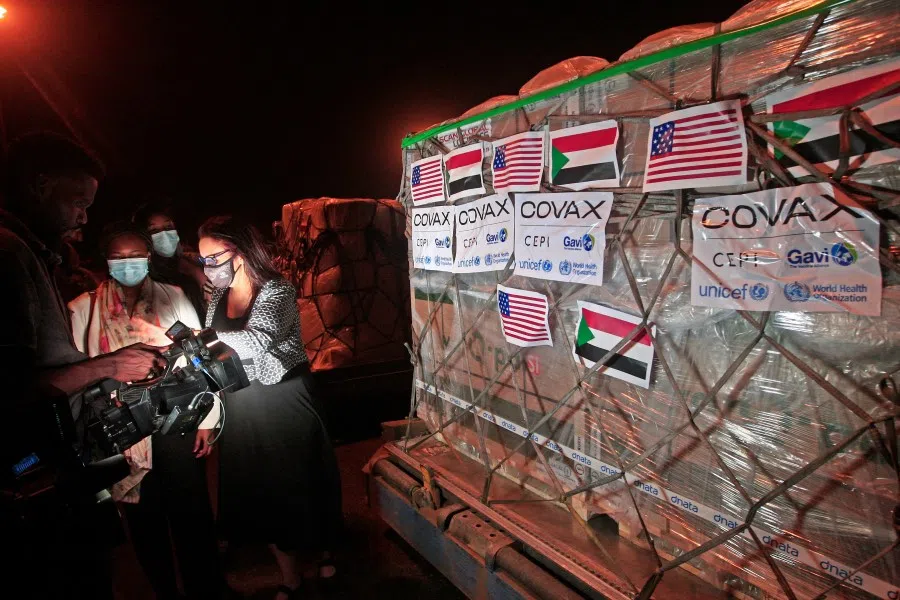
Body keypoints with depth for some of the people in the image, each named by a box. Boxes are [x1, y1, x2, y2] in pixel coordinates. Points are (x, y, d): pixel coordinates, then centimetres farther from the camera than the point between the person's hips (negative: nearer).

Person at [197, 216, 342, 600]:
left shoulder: (277, 292, -15)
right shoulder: (217, 299, 6)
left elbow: (254, 342, -31)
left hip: (284, 405, -6)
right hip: (242, 414, 6)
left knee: (300, 483, 8)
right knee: (259, 491, 12)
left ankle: (324, 551, 36)